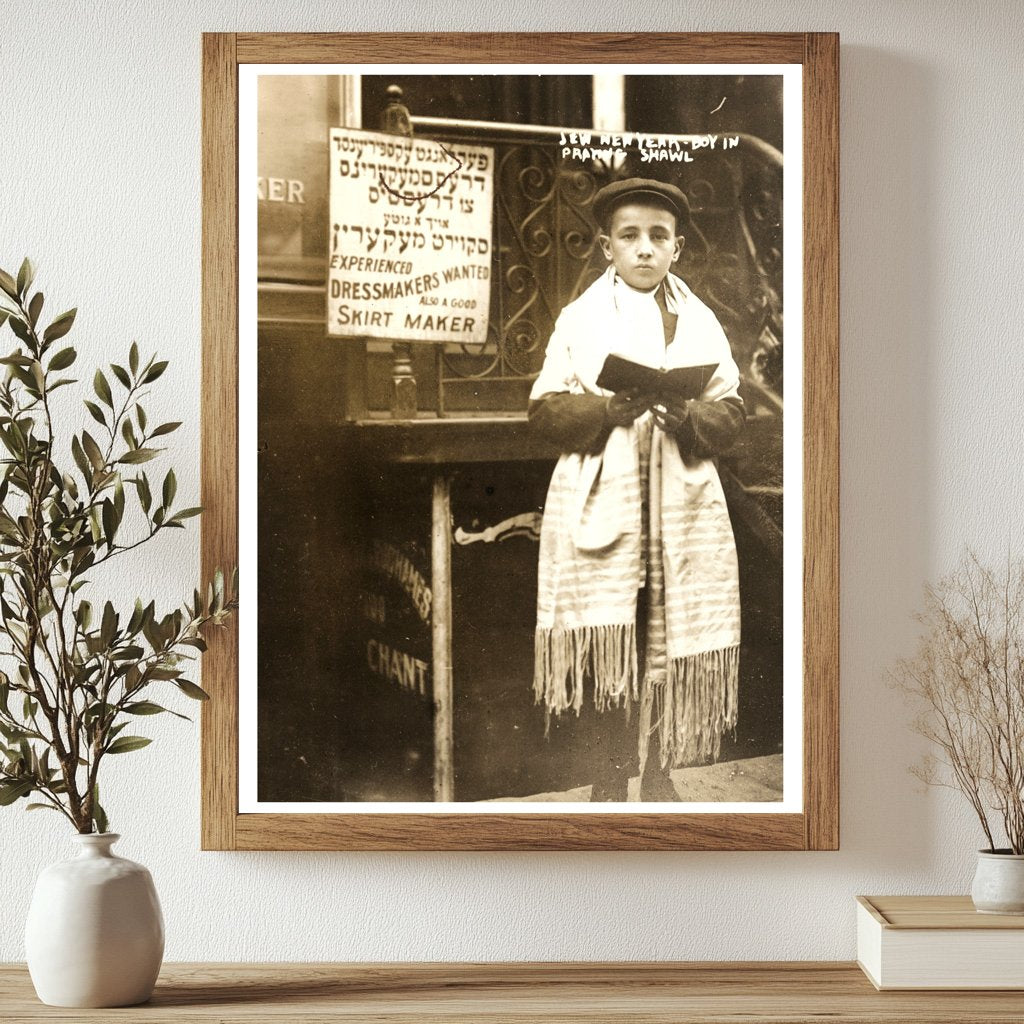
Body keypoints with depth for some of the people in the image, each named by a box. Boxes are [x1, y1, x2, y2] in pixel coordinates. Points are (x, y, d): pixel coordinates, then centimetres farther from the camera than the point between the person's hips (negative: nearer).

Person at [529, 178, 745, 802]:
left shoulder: (701, 323, 10)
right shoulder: (580, 319, 5)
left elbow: (732, 414, 7)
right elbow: (546, 409, -1)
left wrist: (691, 418, -14)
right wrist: (607, 409, -17)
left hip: (683, 509, 2)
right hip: (600, 507, -1)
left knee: (670, 643, 2)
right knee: (608, 643, -2)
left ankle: (657, 770, 18)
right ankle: (617, 762, 17)